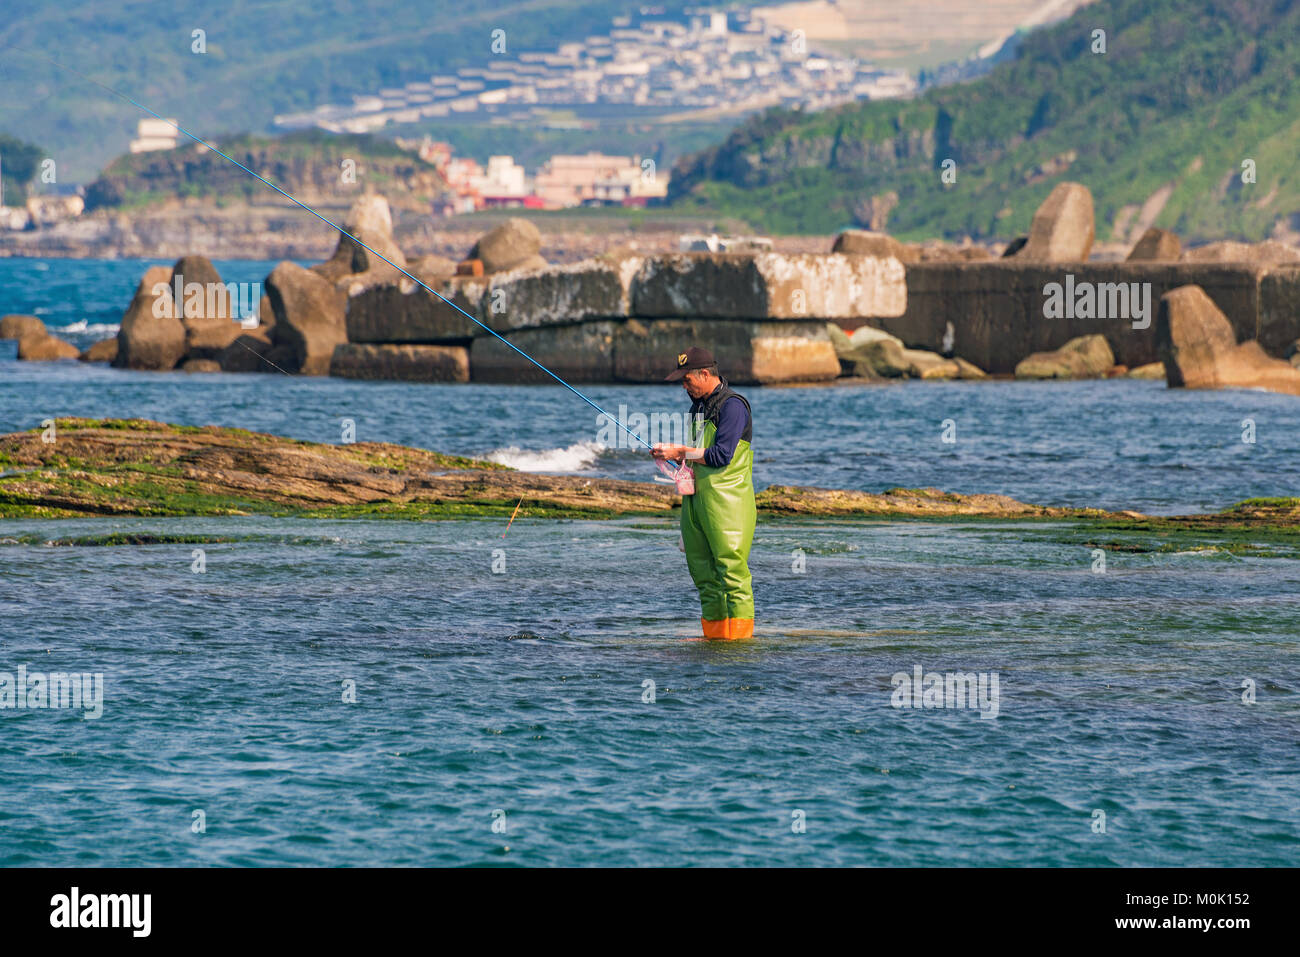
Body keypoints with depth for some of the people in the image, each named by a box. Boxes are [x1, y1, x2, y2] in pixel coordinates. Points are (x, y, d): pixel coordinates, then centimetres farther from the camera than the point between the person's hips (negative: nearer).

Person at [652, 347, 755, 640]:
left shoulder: (732, 406, -10)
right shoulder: (699, 406, 18)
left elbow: (721, 456, -18)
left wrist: (680, 451, -11)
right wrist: (671, 455, 7)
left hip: (726, 501, -9)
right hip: (695, 500, 9)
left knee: (731, 569, -11)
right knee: (702, 571, 9)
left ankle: (740, 635, -11)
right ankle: (713, 634, 13)